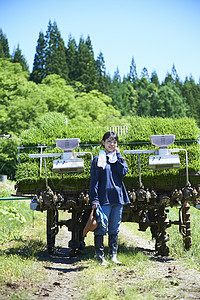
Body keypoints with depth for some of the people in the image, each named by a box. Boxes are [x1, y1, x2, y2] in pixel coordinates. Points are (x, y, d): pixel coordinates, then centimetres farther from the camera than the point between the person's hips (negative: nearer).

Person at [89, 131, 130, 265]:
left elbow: (123, 172, -6)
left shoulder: (118, 158, 13)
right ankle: (100, 257, 5)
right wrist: (94, 199, -11)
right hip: (104, 198, -4)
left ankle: (113, 255, 17)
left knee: (114, 229, 10)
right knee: (101, 228, -3)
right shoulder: (98, 159, 1)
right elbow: (94, 180, -3)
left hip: (118, 197, 4)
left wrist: (118, 155, -2)